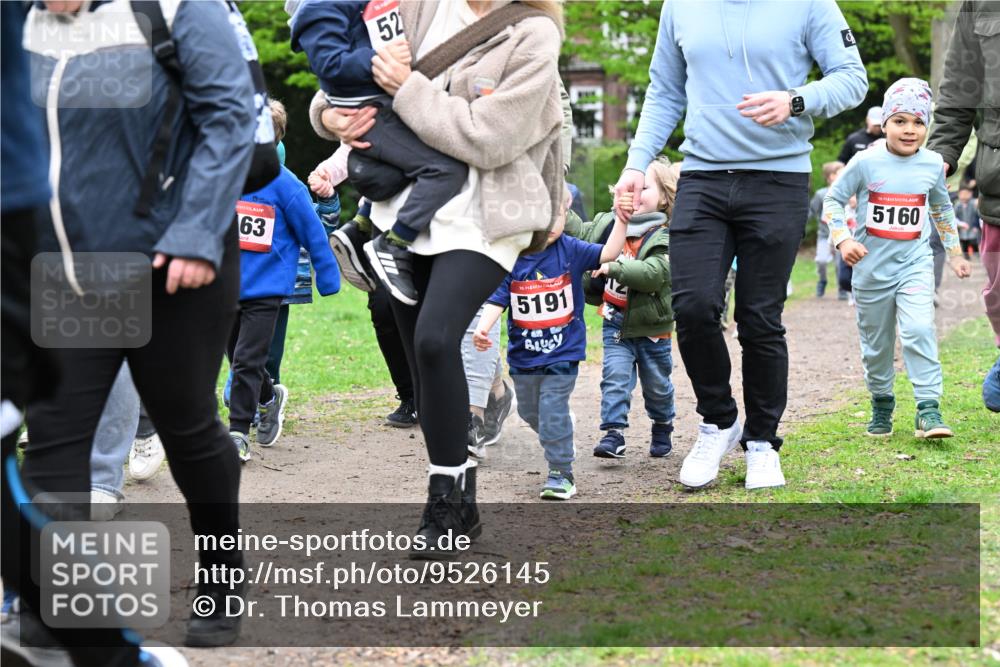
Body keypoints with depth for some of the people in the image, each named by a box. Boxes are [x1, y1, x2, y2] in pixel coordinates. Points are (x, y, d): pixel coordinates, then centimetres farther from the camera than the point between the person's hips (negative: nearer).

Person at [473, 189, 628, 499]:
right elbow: (497, 299, -6)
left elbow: (608, 253, -13)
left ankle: (561, 473, 1)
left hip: (562, 353, -3)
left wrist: (621, 220, -24)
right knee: (529, 412, 19)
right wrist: (482, 329, -21)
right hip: (523, 354, 3)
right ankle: (563, 442, 47)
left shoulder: (571, 250, -6)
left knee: (553, 412, -10)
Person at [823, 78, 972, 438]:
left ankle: (928, 409, -17)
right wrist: (843, 240, -14)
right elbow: (833, 200, 0)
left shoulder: (932, 165, 1)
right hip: (871, 268, 0)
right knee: (876, 344, 10)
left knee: (919, 331, -19)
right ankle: (881, 404, 30)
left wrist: (955, 253, 22)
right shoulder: (866, 163, -8)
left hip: (914, 264, 0)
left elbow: (941, 208, 19)